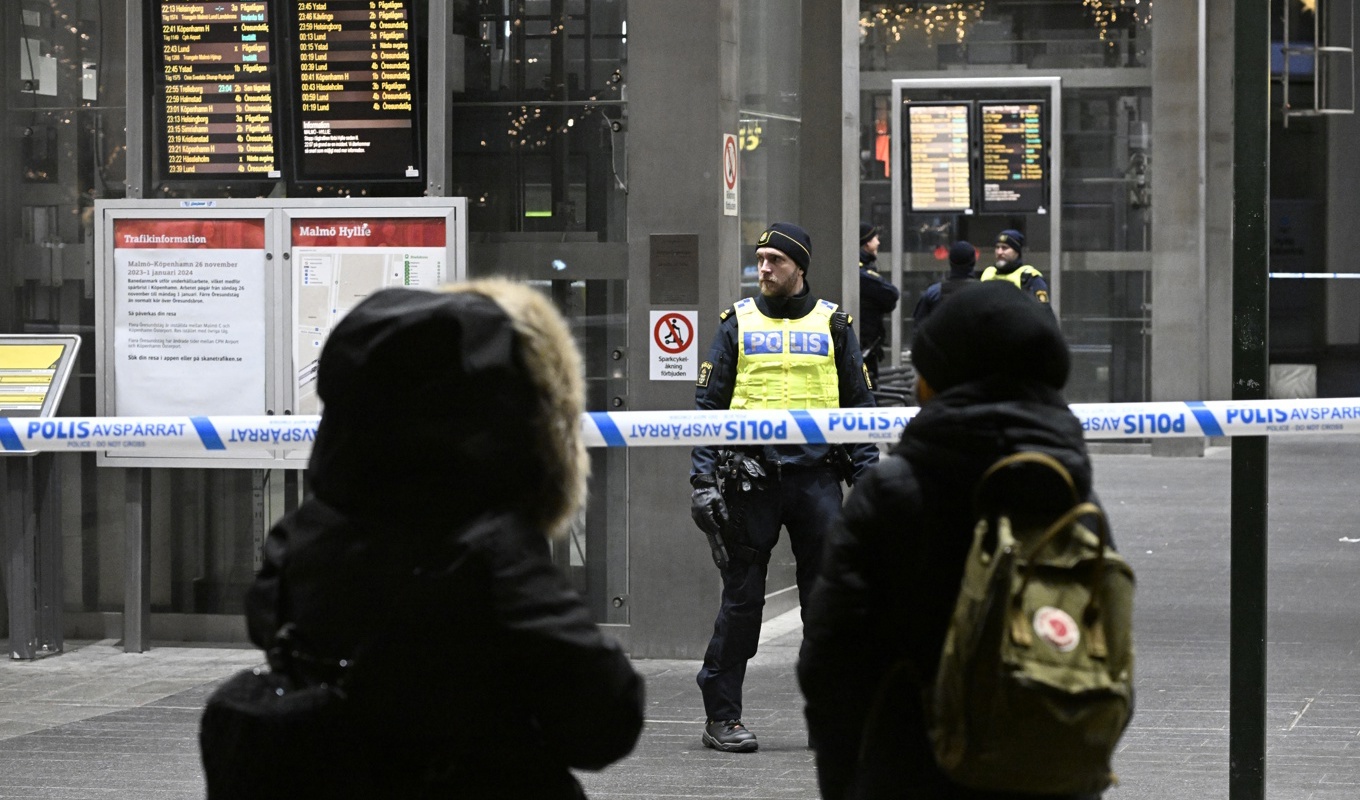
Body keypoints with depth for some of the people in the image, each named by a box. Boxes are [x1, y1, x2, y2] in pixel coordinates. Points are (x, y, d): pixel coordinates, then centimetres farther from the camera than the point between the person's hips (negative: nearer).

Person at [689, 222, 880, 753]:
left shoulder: (833, 324, 10)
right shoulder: (738, 322, 8)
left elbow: (859, 405, 13)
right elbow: (708, 404, 7)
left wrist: (866, 478, 5)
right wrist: (703, 479, -2)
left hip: (816, 474, 1)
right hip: (752, 475, -1)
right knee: (741, 599, 2)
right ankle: (721, 715, 8)